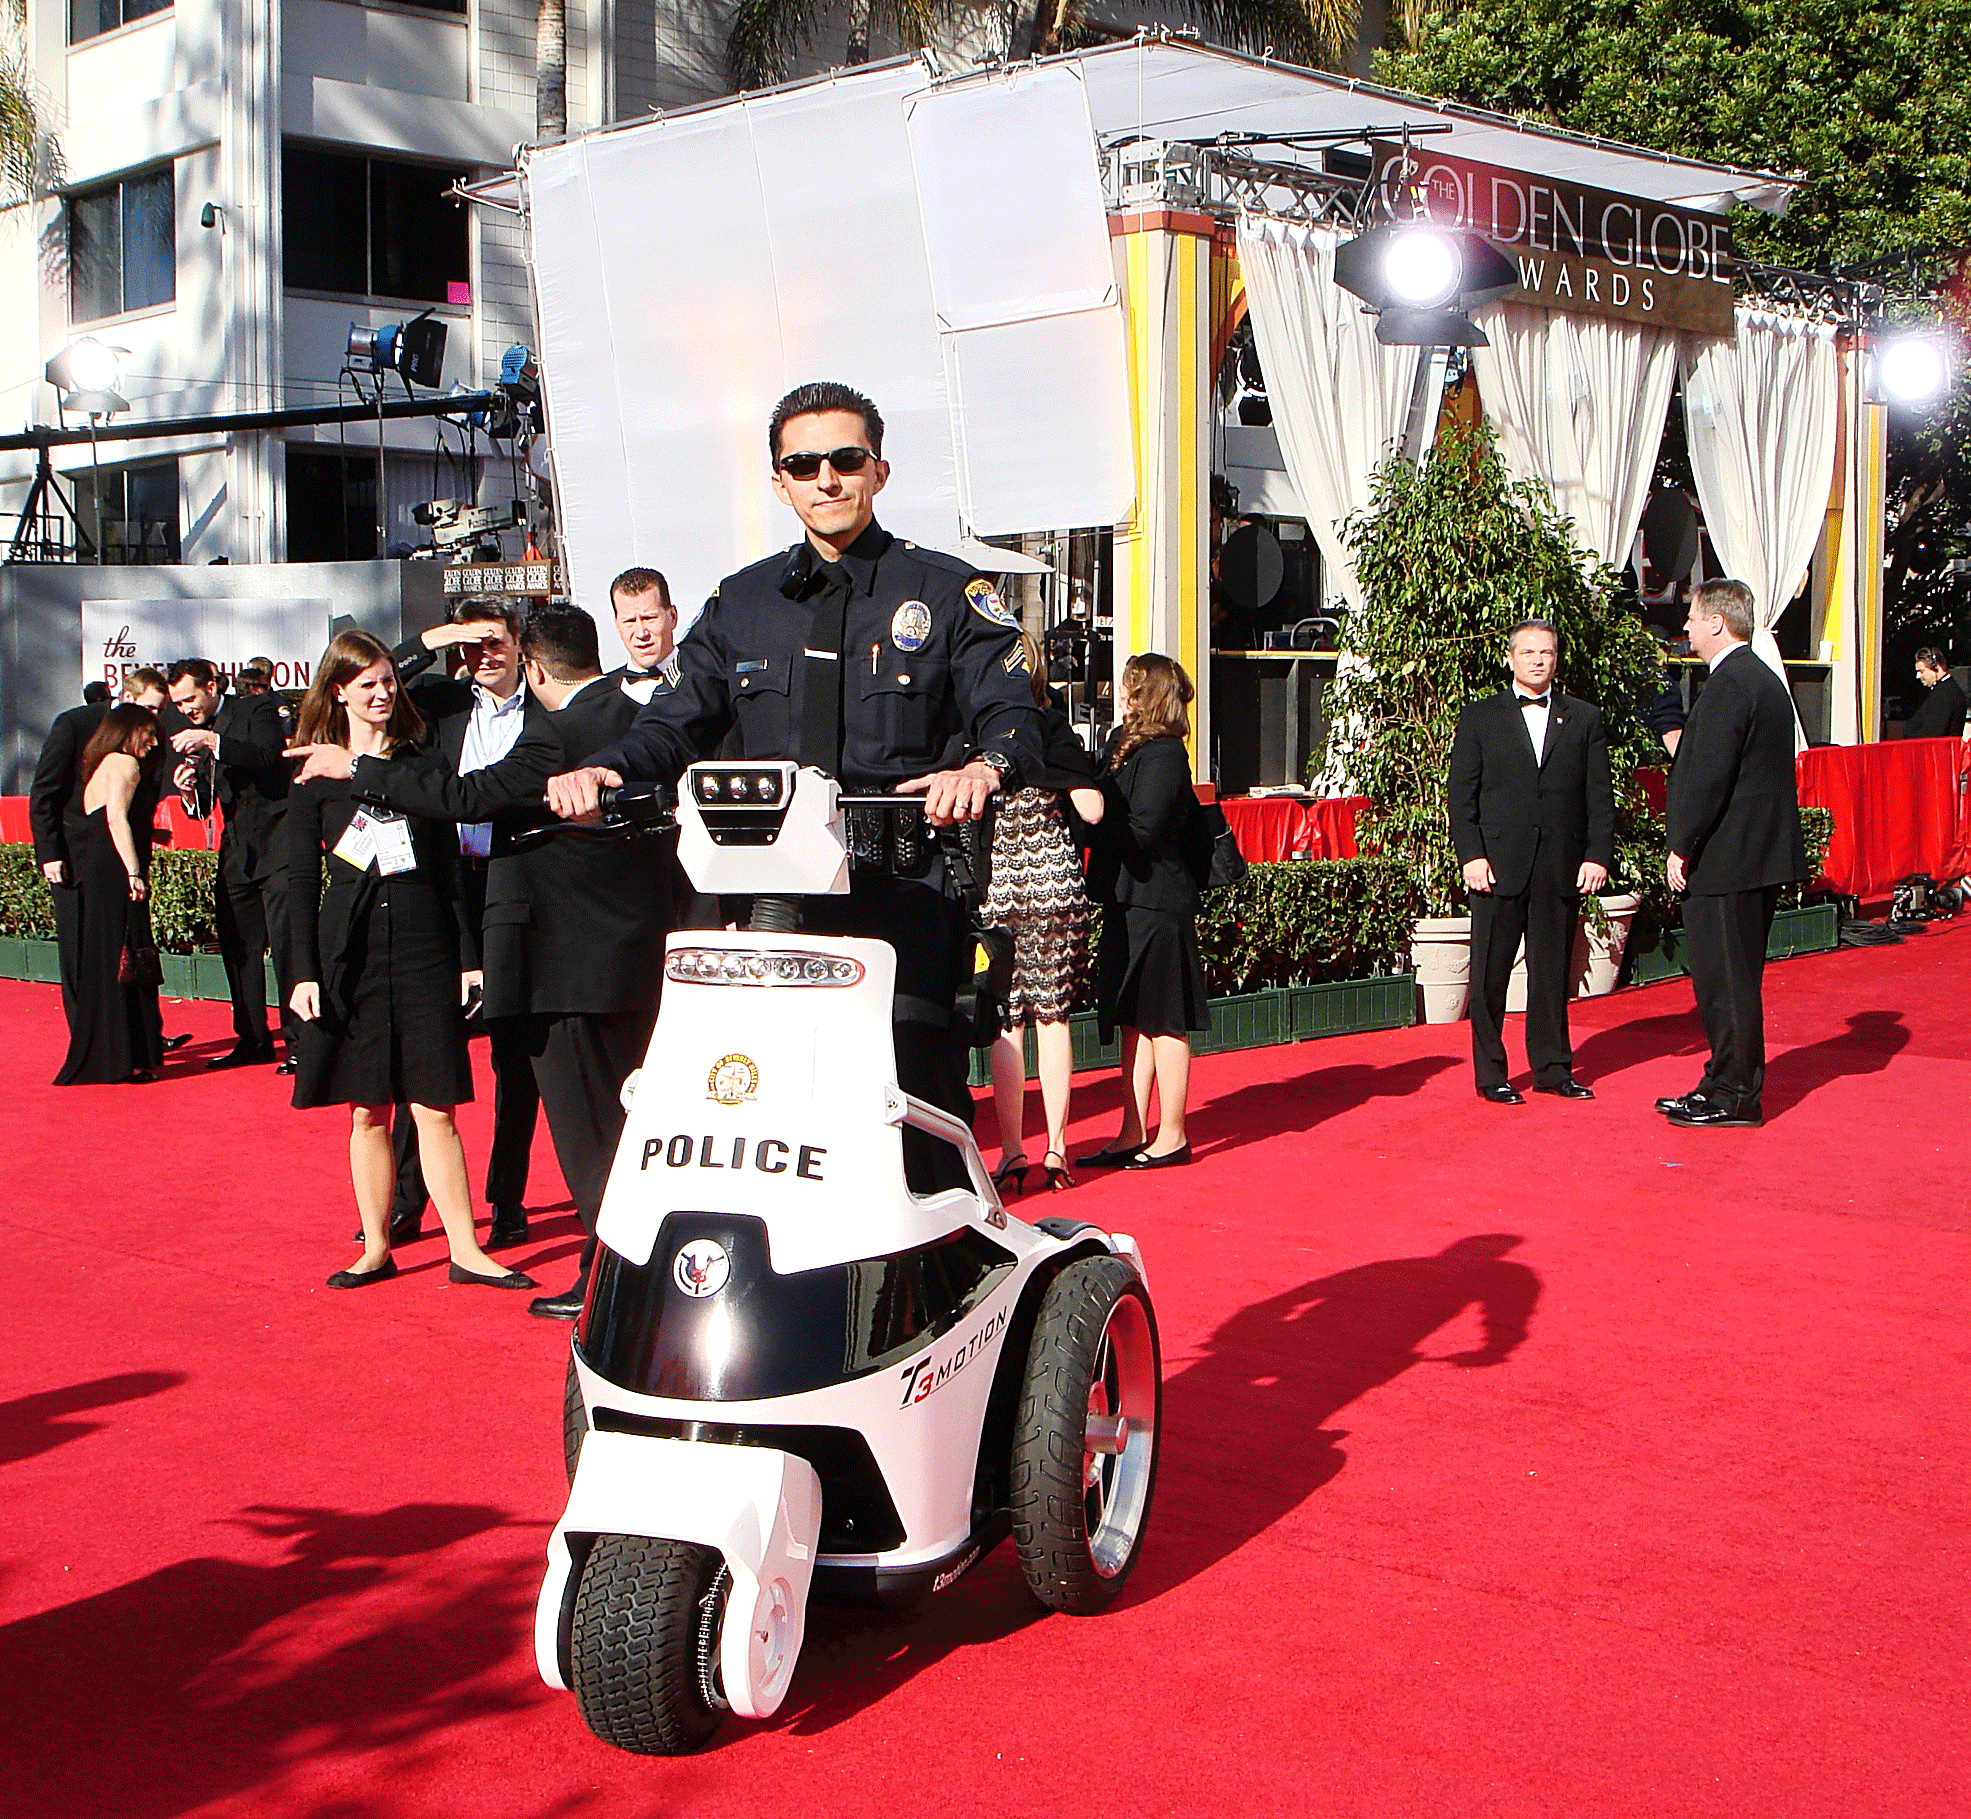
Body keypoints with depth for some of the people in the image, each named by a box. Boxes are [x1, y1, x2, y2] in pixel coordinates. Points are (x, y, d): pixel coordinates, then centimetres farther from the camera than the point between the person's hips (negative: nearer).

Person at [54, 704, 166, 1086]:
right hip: (116, 877, -9)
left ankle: (96, 1058, 15)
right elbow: (117, 819, -18)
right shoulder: (125, 764, -6)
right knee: (120, 965, -7)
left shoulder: (97, 767, 22)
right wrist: (134, 872, -23)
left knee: (101, 966, 11)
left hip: (94, 878, 9)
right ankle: (119, 1060, -6)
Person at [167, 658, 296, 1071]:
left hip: (276, 847, -7)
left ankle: (299, 1041, -5)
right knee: (237, 948, 7)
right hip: (236, 852, 7)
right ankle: (252, 1040, 17)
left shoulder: (257, 711, -1)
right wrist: (189, 792, -5)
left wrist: (215, 741, -26)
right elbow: (205, 806, 17)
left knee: (285, 943, -10)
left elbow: (268, 757, -20)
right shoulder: (195, 735, 16)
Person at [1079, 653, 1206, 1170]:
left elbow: (1140, 831, -21)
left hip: (1157, 907, -9)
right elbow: (1114, 814, 14)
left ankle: (1171, 1137, 5)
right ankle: (1133, 1135, 17)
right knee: (1134, 1021, 11)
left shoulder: (1163, 755, -14)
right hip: (1128, 902, 9)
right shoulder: (1126, 744, 13)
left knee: (1163, 1022, -2)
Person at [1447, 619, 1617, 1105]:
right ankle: (1490, 1075, 9)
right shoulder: (1479, 718, 7)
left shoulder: (1585, 719, 12)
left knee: (1553, 971, 8)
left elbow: (1600, 796, 8)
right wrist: (1471, 855, -8)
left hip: (1562, 867, 2)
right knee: (1490, 973, 1)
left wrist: (1598, 855, -2)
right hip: (1499, 864, -1)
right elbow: (1462, 795, 3)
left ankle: (1553, 1068, 18)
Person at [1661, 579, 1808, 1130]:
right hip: (1760, 856, 10)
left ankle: (1733, 1096, 3)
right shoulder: (1765, 680, 15)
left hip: (1727, 858, -10)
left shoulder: (1729, 684, -17)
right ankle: (1731, 1085, 24)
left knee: (1725, 980, -3)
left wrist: (1681, 848, -14)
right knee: (1732, 980, 16)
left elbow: (1709, 776, -21)